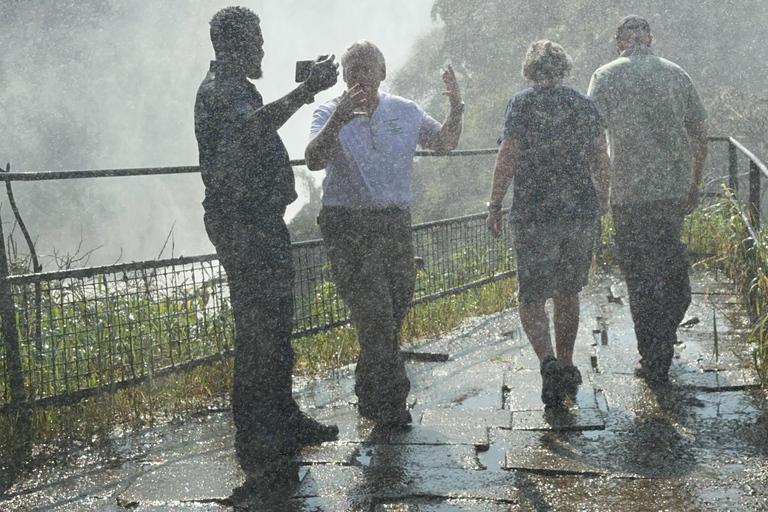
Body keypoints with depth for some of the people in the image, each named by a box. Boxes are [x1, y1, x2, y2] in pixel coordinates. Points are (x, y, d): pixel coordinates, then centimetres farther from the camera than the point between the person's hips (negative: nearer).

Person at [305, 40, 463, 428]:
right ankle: (389, 400, 3)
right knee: (375, 315, -10)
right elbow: (314, 160, -19)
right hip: (348, 225, -5)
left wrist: (456, 107, 4)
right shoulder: (330, 113, -3)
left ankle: (371, 397, 27)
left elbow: (444, 143, 21)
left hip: (395, 222, 5)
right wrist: (338, 120, -34)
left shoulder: (404, 112, 9)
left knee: (394, 312, 9)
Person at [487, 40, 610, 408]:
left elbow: (507, 158, -10)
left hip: (534, 215, -4)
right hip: (581, 212, 4)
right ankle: (566, 366, 24)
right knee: (568, 294, 18)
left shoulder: (522, 104, -4)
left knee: (531, 298, 2)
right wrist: (602, 198, 27)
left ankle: (549, 362, -19)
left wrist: (494, 205, -3)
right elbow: (601, 161, 11)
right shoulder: (585, 105, 8)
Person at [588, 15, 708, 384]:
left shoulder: (606, 77, -3)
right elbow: (699, 134, 11)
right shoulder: (677, 74, 8)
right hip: (675, 188, 4)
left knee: (641, 274, 4)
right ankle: (666, 339, 32)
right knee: (670, 261, 20)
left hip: (631, 192, -4)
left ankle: (654, 364, 8)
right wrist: (695, 184, 20)